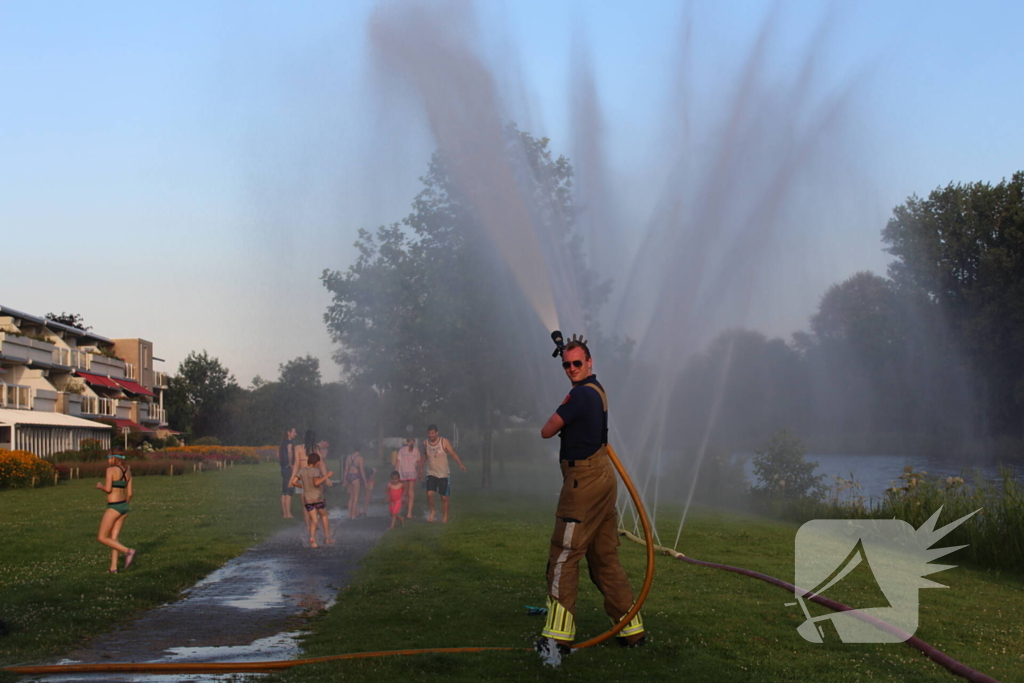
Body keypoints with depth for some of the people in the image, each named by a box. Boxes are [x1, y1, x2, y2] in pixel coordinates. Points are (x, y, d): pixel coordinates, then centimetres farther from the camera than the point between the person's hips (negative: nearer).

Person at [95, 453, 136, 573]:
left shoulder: (111, 469, -12)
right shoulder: (127, 471, 9)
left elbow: (108, 489, -20)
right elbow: (130, 493, 11)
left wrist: (100, 486, 2)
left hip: (114, 508, -8)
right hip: (124, 507, 8)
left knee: (102, 538, 0)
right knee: (113, 538, 12)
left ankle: (128, 551, -15)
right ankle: (113, 568, 7)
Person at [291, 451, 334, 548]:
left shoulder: (302, 470, 6)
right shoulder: (316, 471, -11)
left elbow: (293, 482, 2)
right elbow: (316, 482, -25)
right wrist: (326, 475, -16)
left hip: (307, 500, 4)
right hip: (317, 498, -4)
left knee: (314, 520, 6)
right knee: (323, 515, 18)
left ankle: (312, 538, -18)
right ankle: (327, 538, 16)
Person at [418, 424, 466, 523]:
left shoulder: (444, 441, -8)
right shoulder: (425, 443, 2)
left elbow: (453, 453, -12)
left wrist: (460, 464, -25)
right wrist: (421, 468, 22)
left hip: (443, 474, -2)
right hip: (431, 473, 2)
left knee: (444, 497, 2)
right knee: (429, 494, -17)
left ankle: (444, 517, 19)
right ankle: (432, 511, 7)